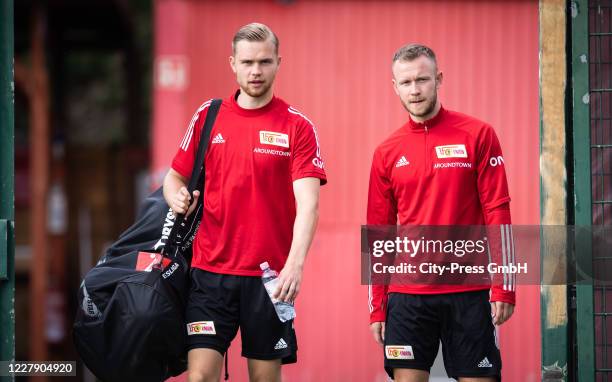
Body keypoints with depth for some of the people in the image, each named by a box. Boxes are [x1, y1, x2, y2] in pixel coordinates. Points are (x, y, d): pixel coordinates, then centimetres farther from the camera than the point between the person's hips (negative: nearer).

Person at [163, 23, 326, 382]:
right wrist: (178, 198, -8)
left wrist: (295, 262, -27)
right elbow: (175, 177, 17)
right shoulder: (207, 117, 6)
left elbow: (308, 204, -12)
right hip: (210, 271, 1)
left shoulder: (298, 127, -2)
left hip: (270, 276, -1)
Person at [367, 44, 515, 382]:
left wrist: (503, 288, -9)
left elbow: (497, 213, -3)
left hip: (468, 293, -2)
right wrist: (377, 306, 7)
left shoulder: (477, 135, 0)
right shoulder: (387, 153, 8)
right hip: (407, 295, 2)